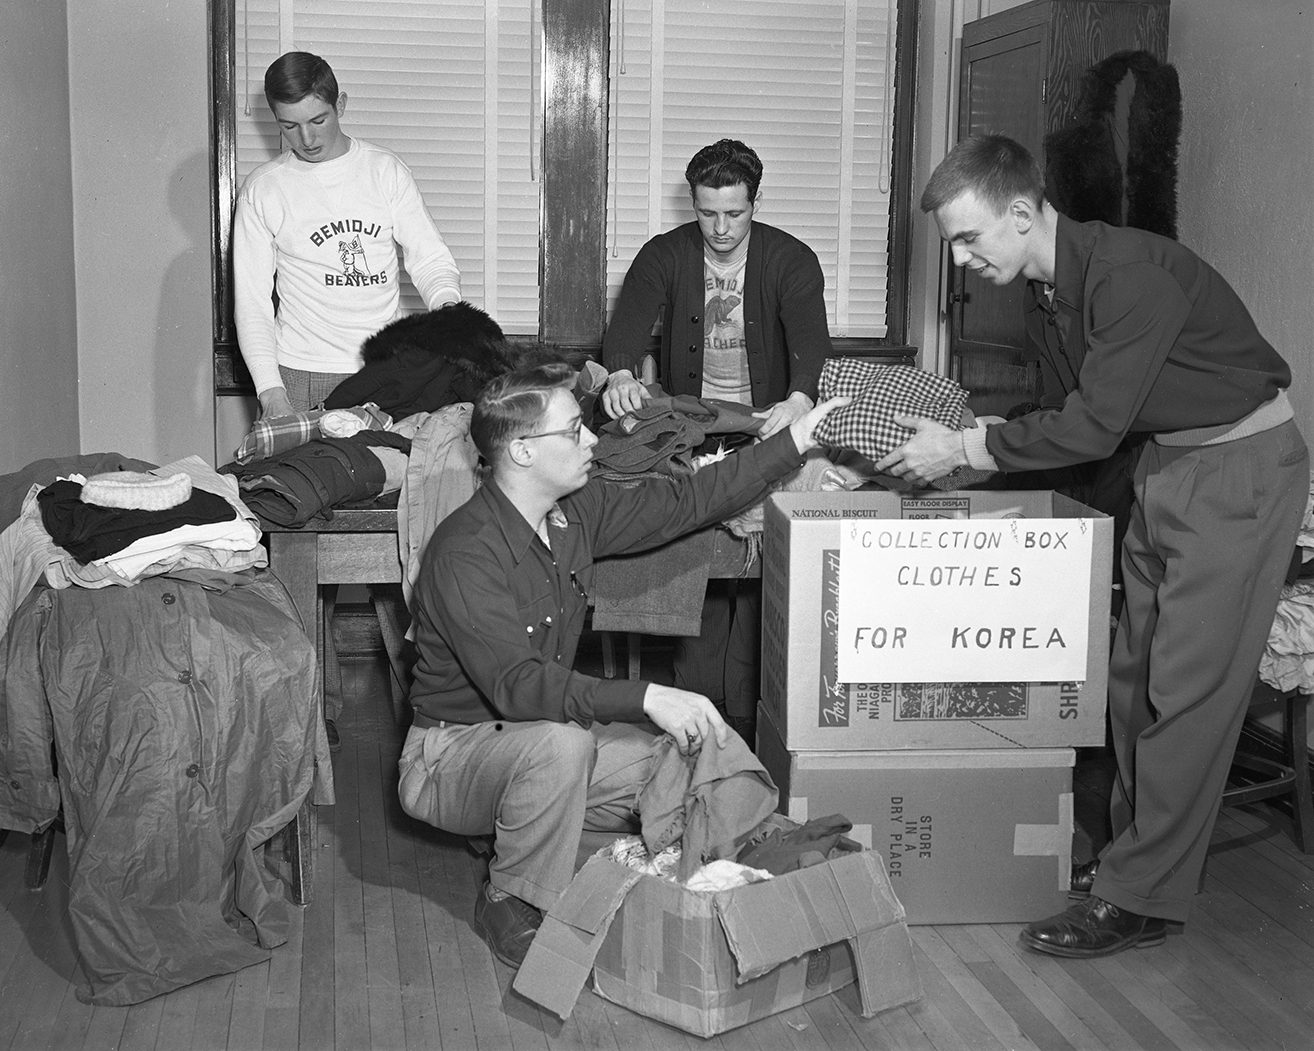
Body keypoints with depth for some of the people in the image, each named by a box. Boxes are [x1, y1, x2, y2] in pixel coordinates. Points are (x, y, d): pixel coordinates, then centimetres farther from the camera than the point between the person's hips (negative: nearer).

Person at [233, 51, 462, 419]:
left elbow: (430, 258, 7)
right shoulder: (262, 189, 1)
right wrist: (270, 391, -12)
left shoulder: (385, 170, 5)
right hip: (301, 375, -1)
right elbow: (251, 301, -1)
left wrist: (446, 307, -17)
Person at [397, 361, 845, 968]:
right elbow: (517, 685, -36)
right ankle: (510, 905, -13)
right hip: (451, 754, -8)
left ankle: (515, 836, 9)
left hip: (544, 741, 8)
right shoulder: (465, 554, -27)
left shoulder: (577, 512, -2)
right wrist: (646, 698, -42)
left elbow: (683, 502, 9)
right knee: (560, 742, -38)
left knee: (694, 758, -6)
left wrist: (793, 444, 5)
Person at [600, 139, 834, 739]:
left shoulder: (791, 261, -4)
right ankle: (695, 708, -7)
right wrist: (620, 374, -36)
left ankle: (745, 713, -9)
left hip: (765, 423, -1)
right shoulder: (665, 256, 2)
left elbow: (810, 339, -19)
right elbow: (630, 322, -12)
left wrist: (798, 400, -41)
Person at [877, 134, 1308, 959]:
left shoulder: (1128, 271, -26)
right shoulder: (1047, 295, 3)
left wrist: (965, 448, -20)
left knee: (1189, 686, -7)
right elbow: (1079, 408, 8)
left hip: (1243, 465, -9)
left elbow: (1093, 426, -27)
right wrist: (958, 438, -1)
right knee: (1136, 676, 10)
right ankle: (1137, 851, 22)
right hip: (1166, 463, 9)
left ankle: (1143, 898, -2)